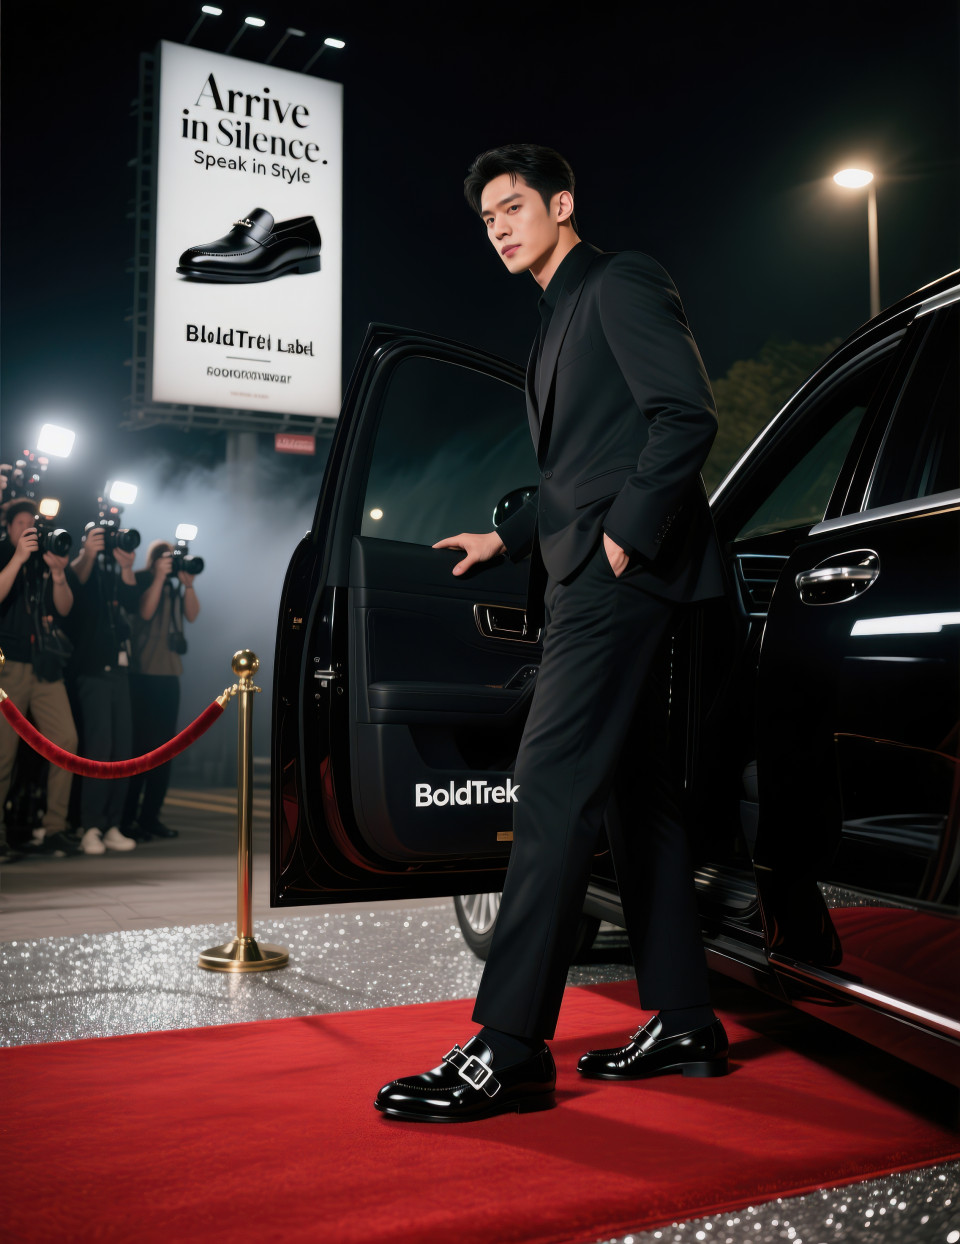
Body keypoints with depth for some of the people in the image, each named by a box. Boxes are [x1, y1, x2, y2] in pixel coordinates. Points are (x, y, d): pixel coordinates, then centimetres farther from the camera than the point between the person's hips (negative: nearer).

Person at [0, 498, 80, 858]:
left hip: (45, 664, 3)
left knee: (66, 740, -8)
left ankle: (53, 828, -2)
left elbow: (64, 608, 6)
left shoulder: (51, 559, 14)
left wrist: (58, 574, -10)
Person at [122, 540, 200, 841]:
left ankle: (150, 816, 14)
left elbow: (192, 614, 3)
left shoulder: (175, 586, 15)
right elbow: (145, 612, -16)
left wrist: (188, 584, -9)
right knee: (140, 745, -6)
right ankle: (125, 818, 0)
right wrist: (160, 577, -16)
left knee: (164, 746, 7)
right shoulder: (140, 581, -1)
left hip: (169, 673, 6)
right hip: (142, 673, -6)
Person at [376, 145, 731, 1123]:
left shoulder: (620, 283, 0)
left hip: (624, 574, -10)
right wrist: (507, 538, 22)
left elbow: (686, 416, -13)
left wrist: (624, 535, -18)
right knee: (633, 792, 9)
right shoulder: (558, 320, 27)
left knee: (552, 788, -16)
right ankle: (684, 1024, 16)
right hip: (594, 579, 10)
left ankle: (508, 1051, -14)